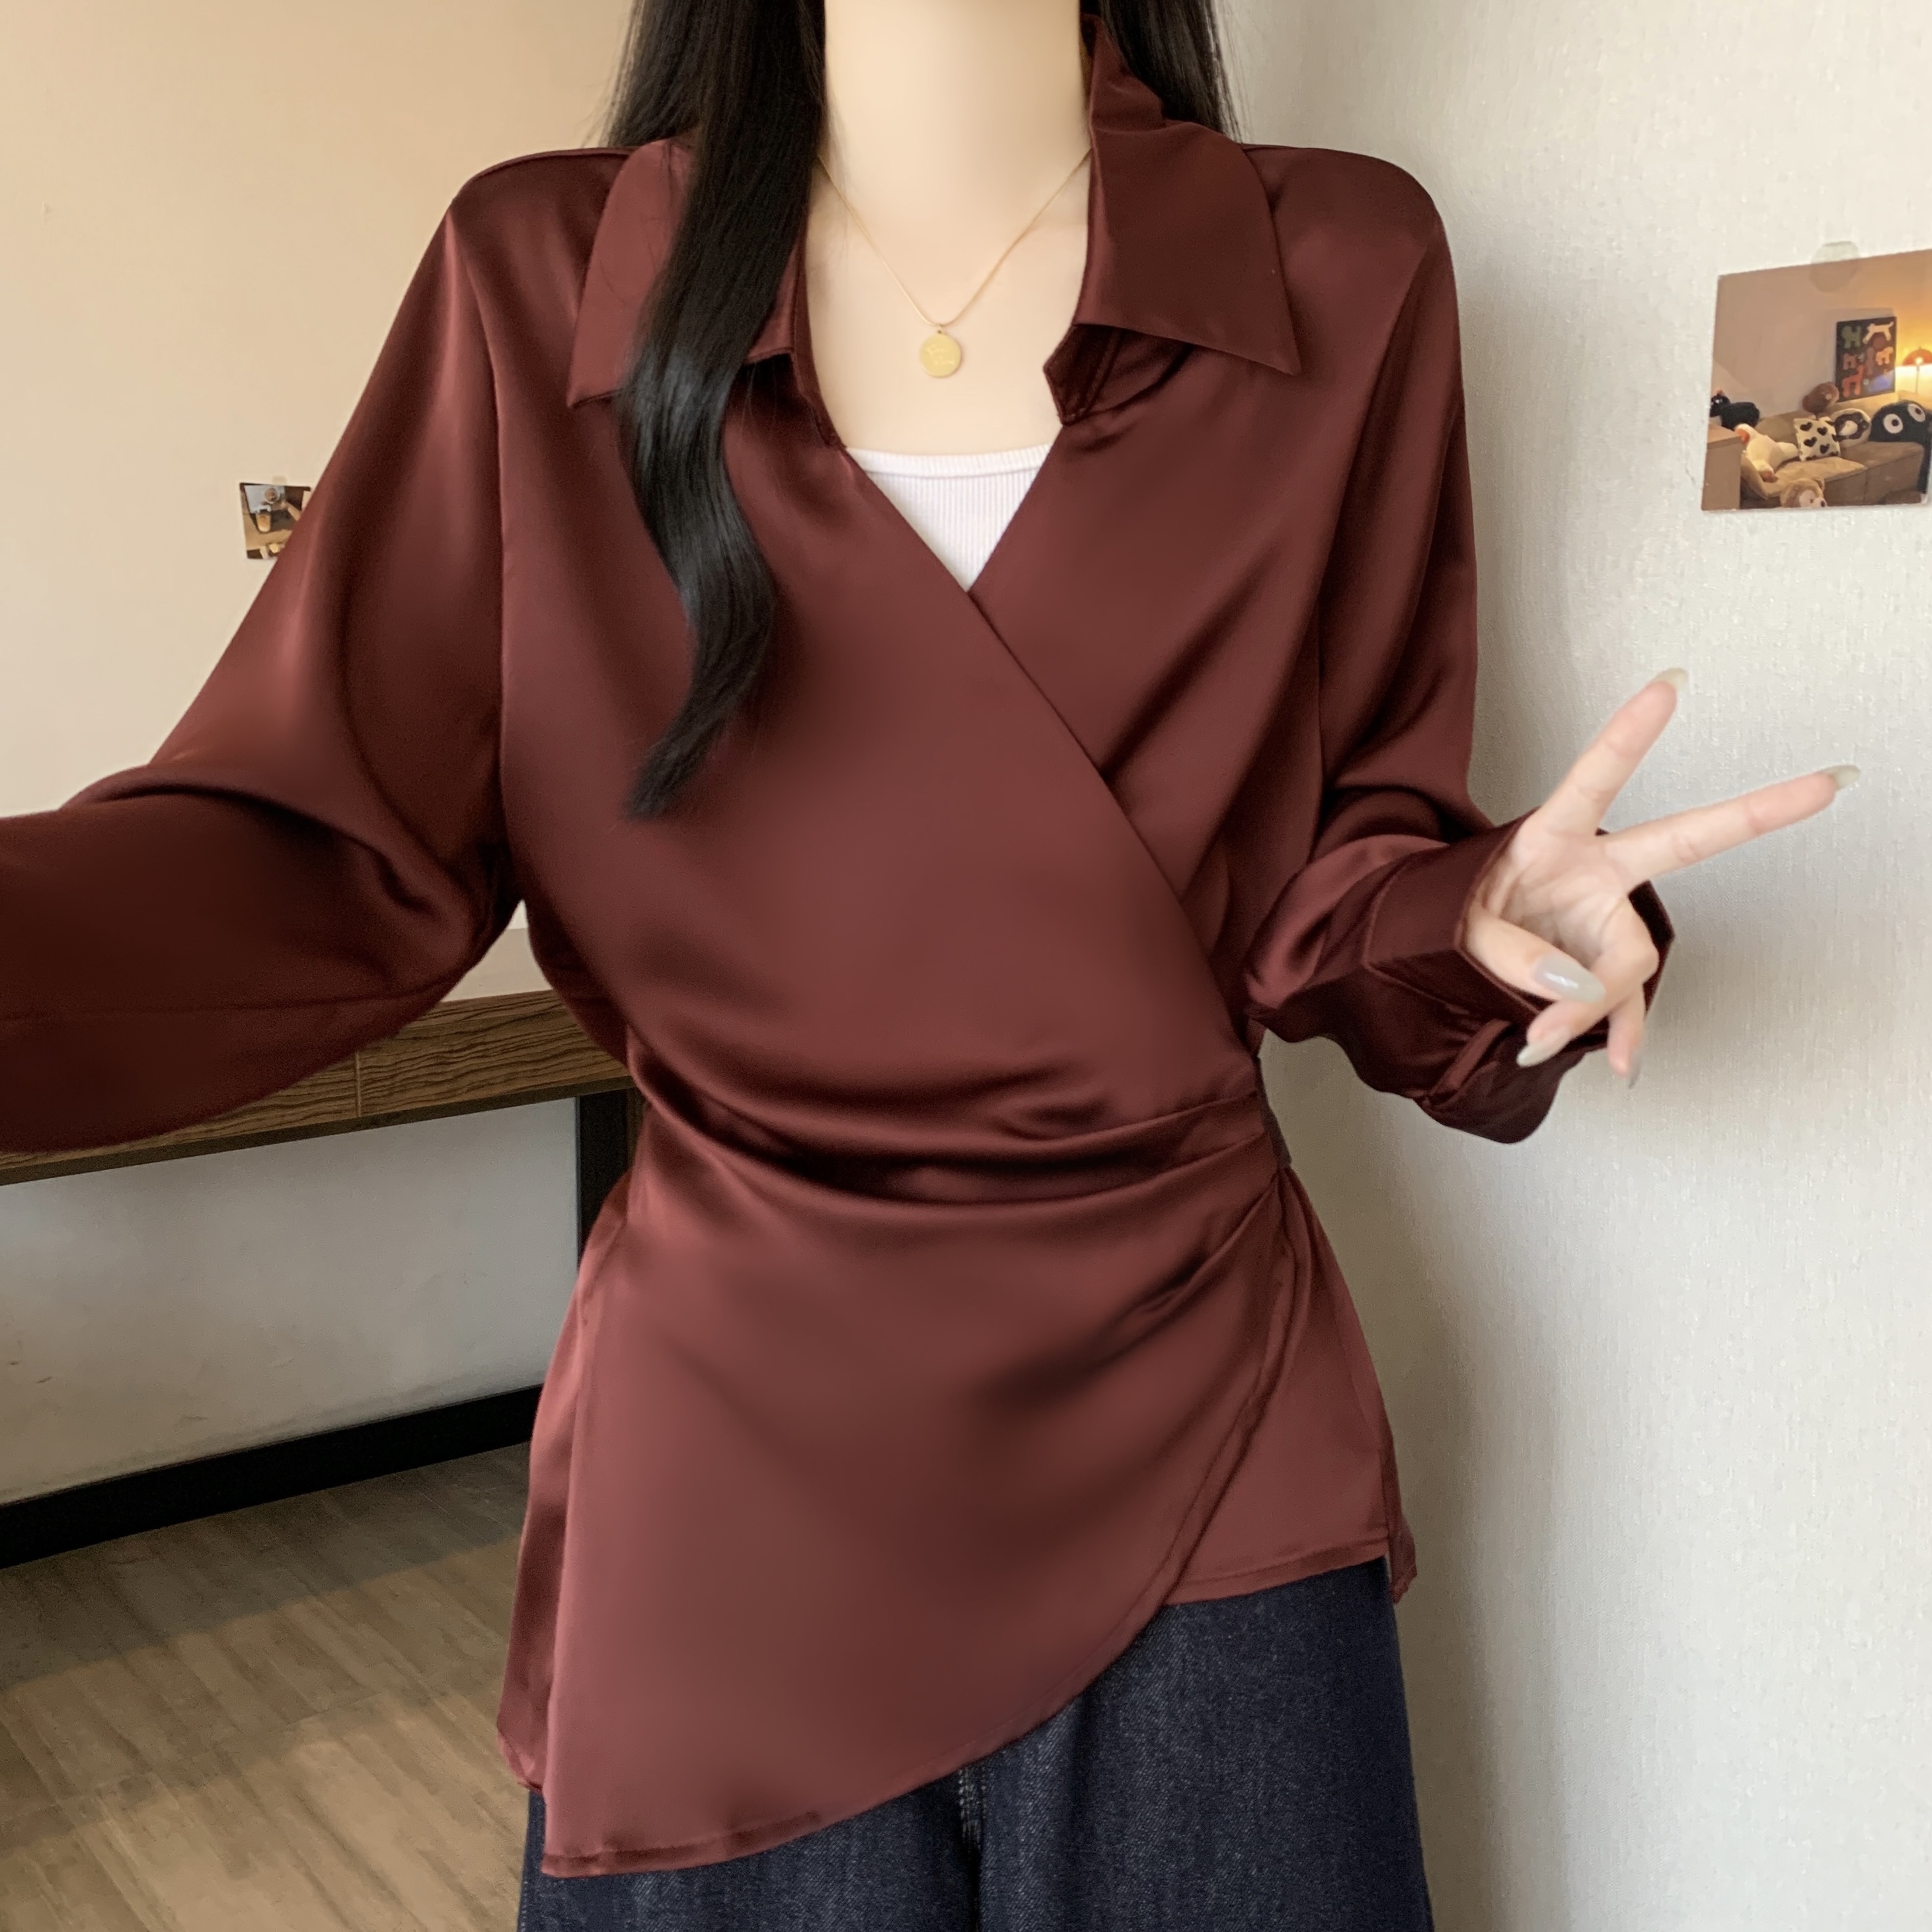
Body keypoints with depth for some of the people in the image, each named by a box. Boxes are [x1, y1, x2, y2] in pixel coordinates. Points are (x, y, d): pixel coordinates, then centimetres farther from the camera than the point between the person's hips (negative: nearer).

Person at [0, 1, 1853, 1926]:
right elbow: (321, 855, -9)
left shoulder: (1339, 274, -3)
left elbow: (1338, 871, 4)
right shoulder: (541, 277, -4)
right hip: (733, 1461, 0)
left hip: (1199, 1434, 1)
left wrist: (1488, 915, -18)